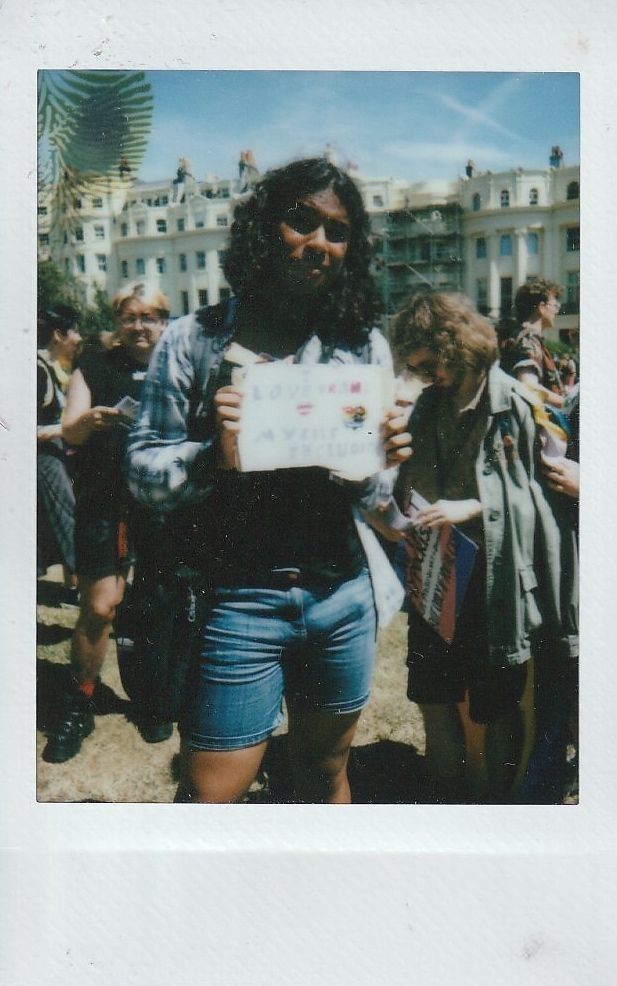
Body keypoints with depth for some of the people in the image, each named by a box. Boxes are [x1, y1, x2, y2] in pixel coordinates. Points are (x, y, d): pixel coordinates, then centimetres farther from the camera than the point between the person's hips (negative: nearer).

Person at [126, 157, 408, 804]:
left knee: (326, 777, 22)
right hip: (238, 603, -3)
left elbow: (365, 492, 8)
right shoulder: (195, 342, -4)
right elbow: (142, 473, -6)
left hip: (343, 599, 4)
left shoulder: (364, 346, 4)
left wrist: (381, 461, -14)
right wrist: (215, 456, -25)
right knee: (209, 798, 5)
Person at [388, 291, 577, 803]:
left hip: (493, 578, -6)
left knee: (494, 708, 10)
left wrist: (473, 507, -21)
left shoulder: (519, 405, -12)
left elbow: (546, 492, -13)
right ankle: (450, 802, 35)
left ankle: (494, 805, 30)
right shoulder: (428, 406, 7)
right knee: (434, 700, 15)